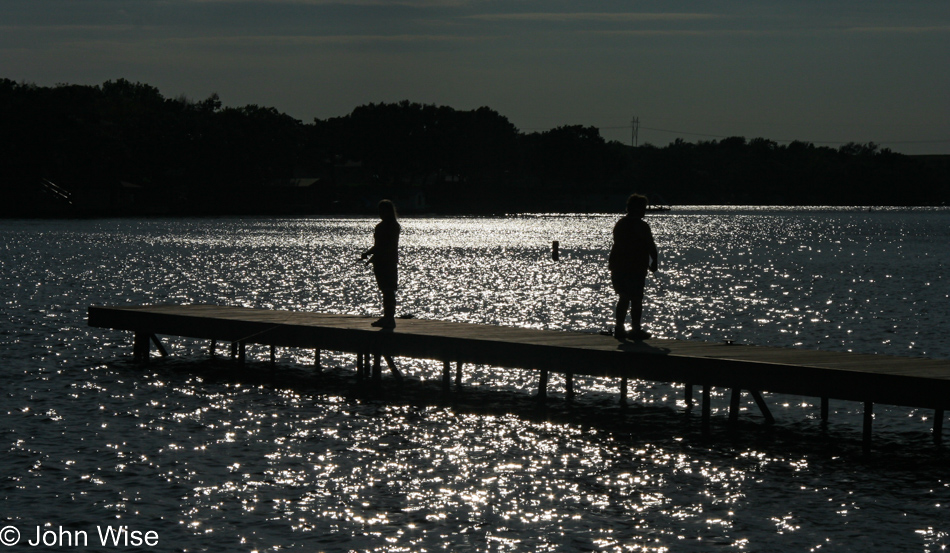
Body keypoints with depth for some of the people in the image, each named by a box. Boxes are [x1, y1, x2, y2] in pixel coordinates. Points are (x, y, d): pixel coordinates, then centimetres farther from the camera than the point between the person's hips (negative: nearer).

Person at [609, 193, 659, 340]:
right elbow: (650, 246, -14)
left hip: (617, 266, 8)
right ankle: (636, 329, -1)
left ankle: (619, 327, 14)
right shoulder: (641, 226, -12)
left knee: (624, 297, 16)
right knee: (636, 299, -2)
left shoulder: (620, 223, 13)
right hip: (635, 268, -8)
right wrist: (654, 262, 0)